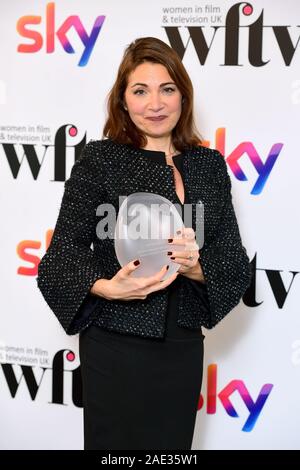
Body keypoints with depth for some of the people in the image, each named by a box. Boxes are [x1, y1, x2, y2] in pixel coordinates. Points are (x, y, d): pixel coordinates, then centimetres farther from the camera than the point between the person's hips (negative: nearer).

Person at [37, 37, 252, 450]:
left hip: (184, 348, 4)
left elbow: (235, 261, 4)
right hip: (115, 348, -3)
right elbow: (64, 252, -7)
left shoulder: (209, 165, 6)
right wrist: (106, 287, -26)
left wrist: (198, 268, -17)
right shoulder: (99, 159, -5)